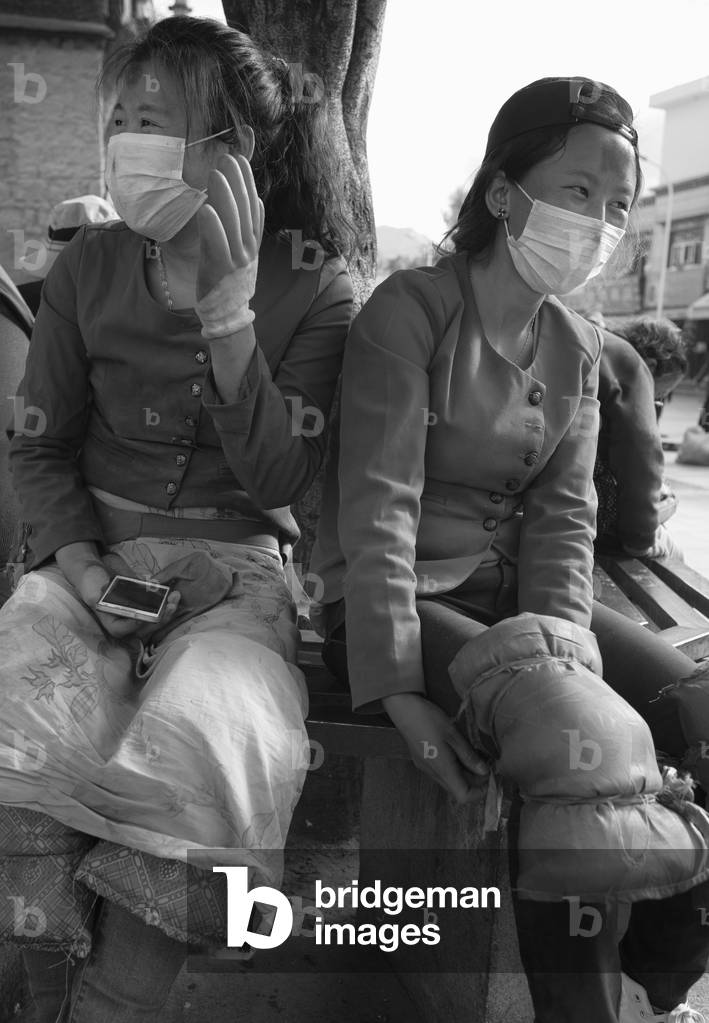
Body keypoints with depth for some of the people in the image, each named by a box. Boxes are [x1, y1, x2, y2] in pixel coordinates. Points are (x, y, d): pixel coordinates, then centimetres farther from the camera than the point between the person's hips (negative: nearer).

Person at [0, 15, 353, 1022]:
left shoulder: (313, 288, -2)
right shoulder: (90, 265, 4)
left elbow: (276, 478, -9)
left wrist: (228, 311, -18)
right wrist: (83, 570, -10)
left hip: (235, 568, -2)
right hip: (95, 552, 2)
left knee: (197, 744, -32)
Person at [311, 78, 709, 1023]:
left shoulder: (578, 348, 9)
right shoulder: (410, 311, -11)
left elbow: (562, 516, 1)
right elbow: (378, 510, -19)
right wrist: (398, 690, -25)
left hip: (510, 591, 7)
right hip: (393, 602, -6)